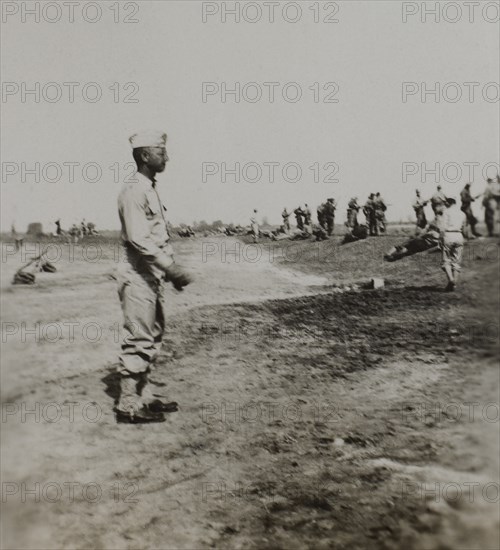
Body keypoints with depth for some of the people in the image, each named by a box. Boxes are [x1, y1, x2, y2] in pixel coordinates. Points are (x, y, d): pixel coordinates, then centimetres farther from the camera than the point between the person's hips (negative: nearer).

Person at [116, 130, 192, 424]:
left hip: (154, 276, 10)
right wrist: (172, 268, -26)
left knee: (152, 339, 14)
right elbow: (139, 240, -24)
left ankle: (144, 396, 24)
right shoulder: (134, 191, -14)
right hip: (138, 277, -10)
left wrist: (172, 269, 10)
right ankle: (128, 405, 3)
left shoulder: (152, 190, 16)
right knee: (138, 340, -5)